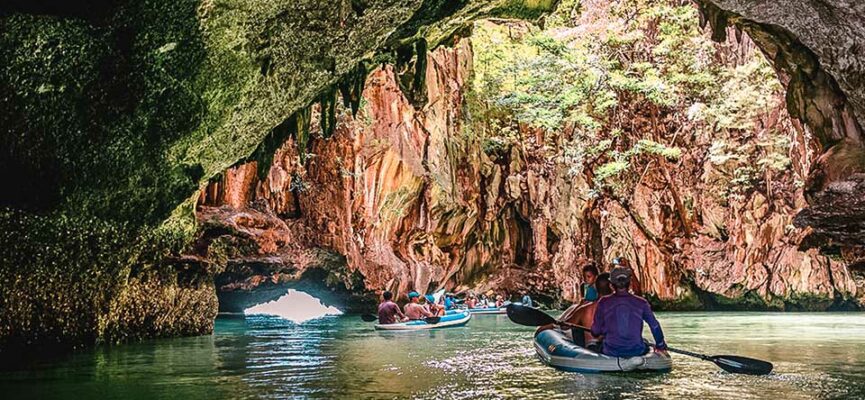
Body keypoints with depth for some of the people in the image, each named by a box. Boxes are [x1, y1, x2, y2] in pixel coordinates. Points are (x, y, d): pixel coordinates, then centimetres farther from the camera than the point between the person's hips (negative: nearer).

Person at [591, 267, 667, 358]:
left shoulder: (603, 303, -6)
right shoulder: (641, 303, -5)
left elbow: (595, 331, -2)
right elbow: (655, 326, 2)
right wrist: (661, 346, 18)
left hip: (610, 352, -1)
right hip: (636, 352, 1)